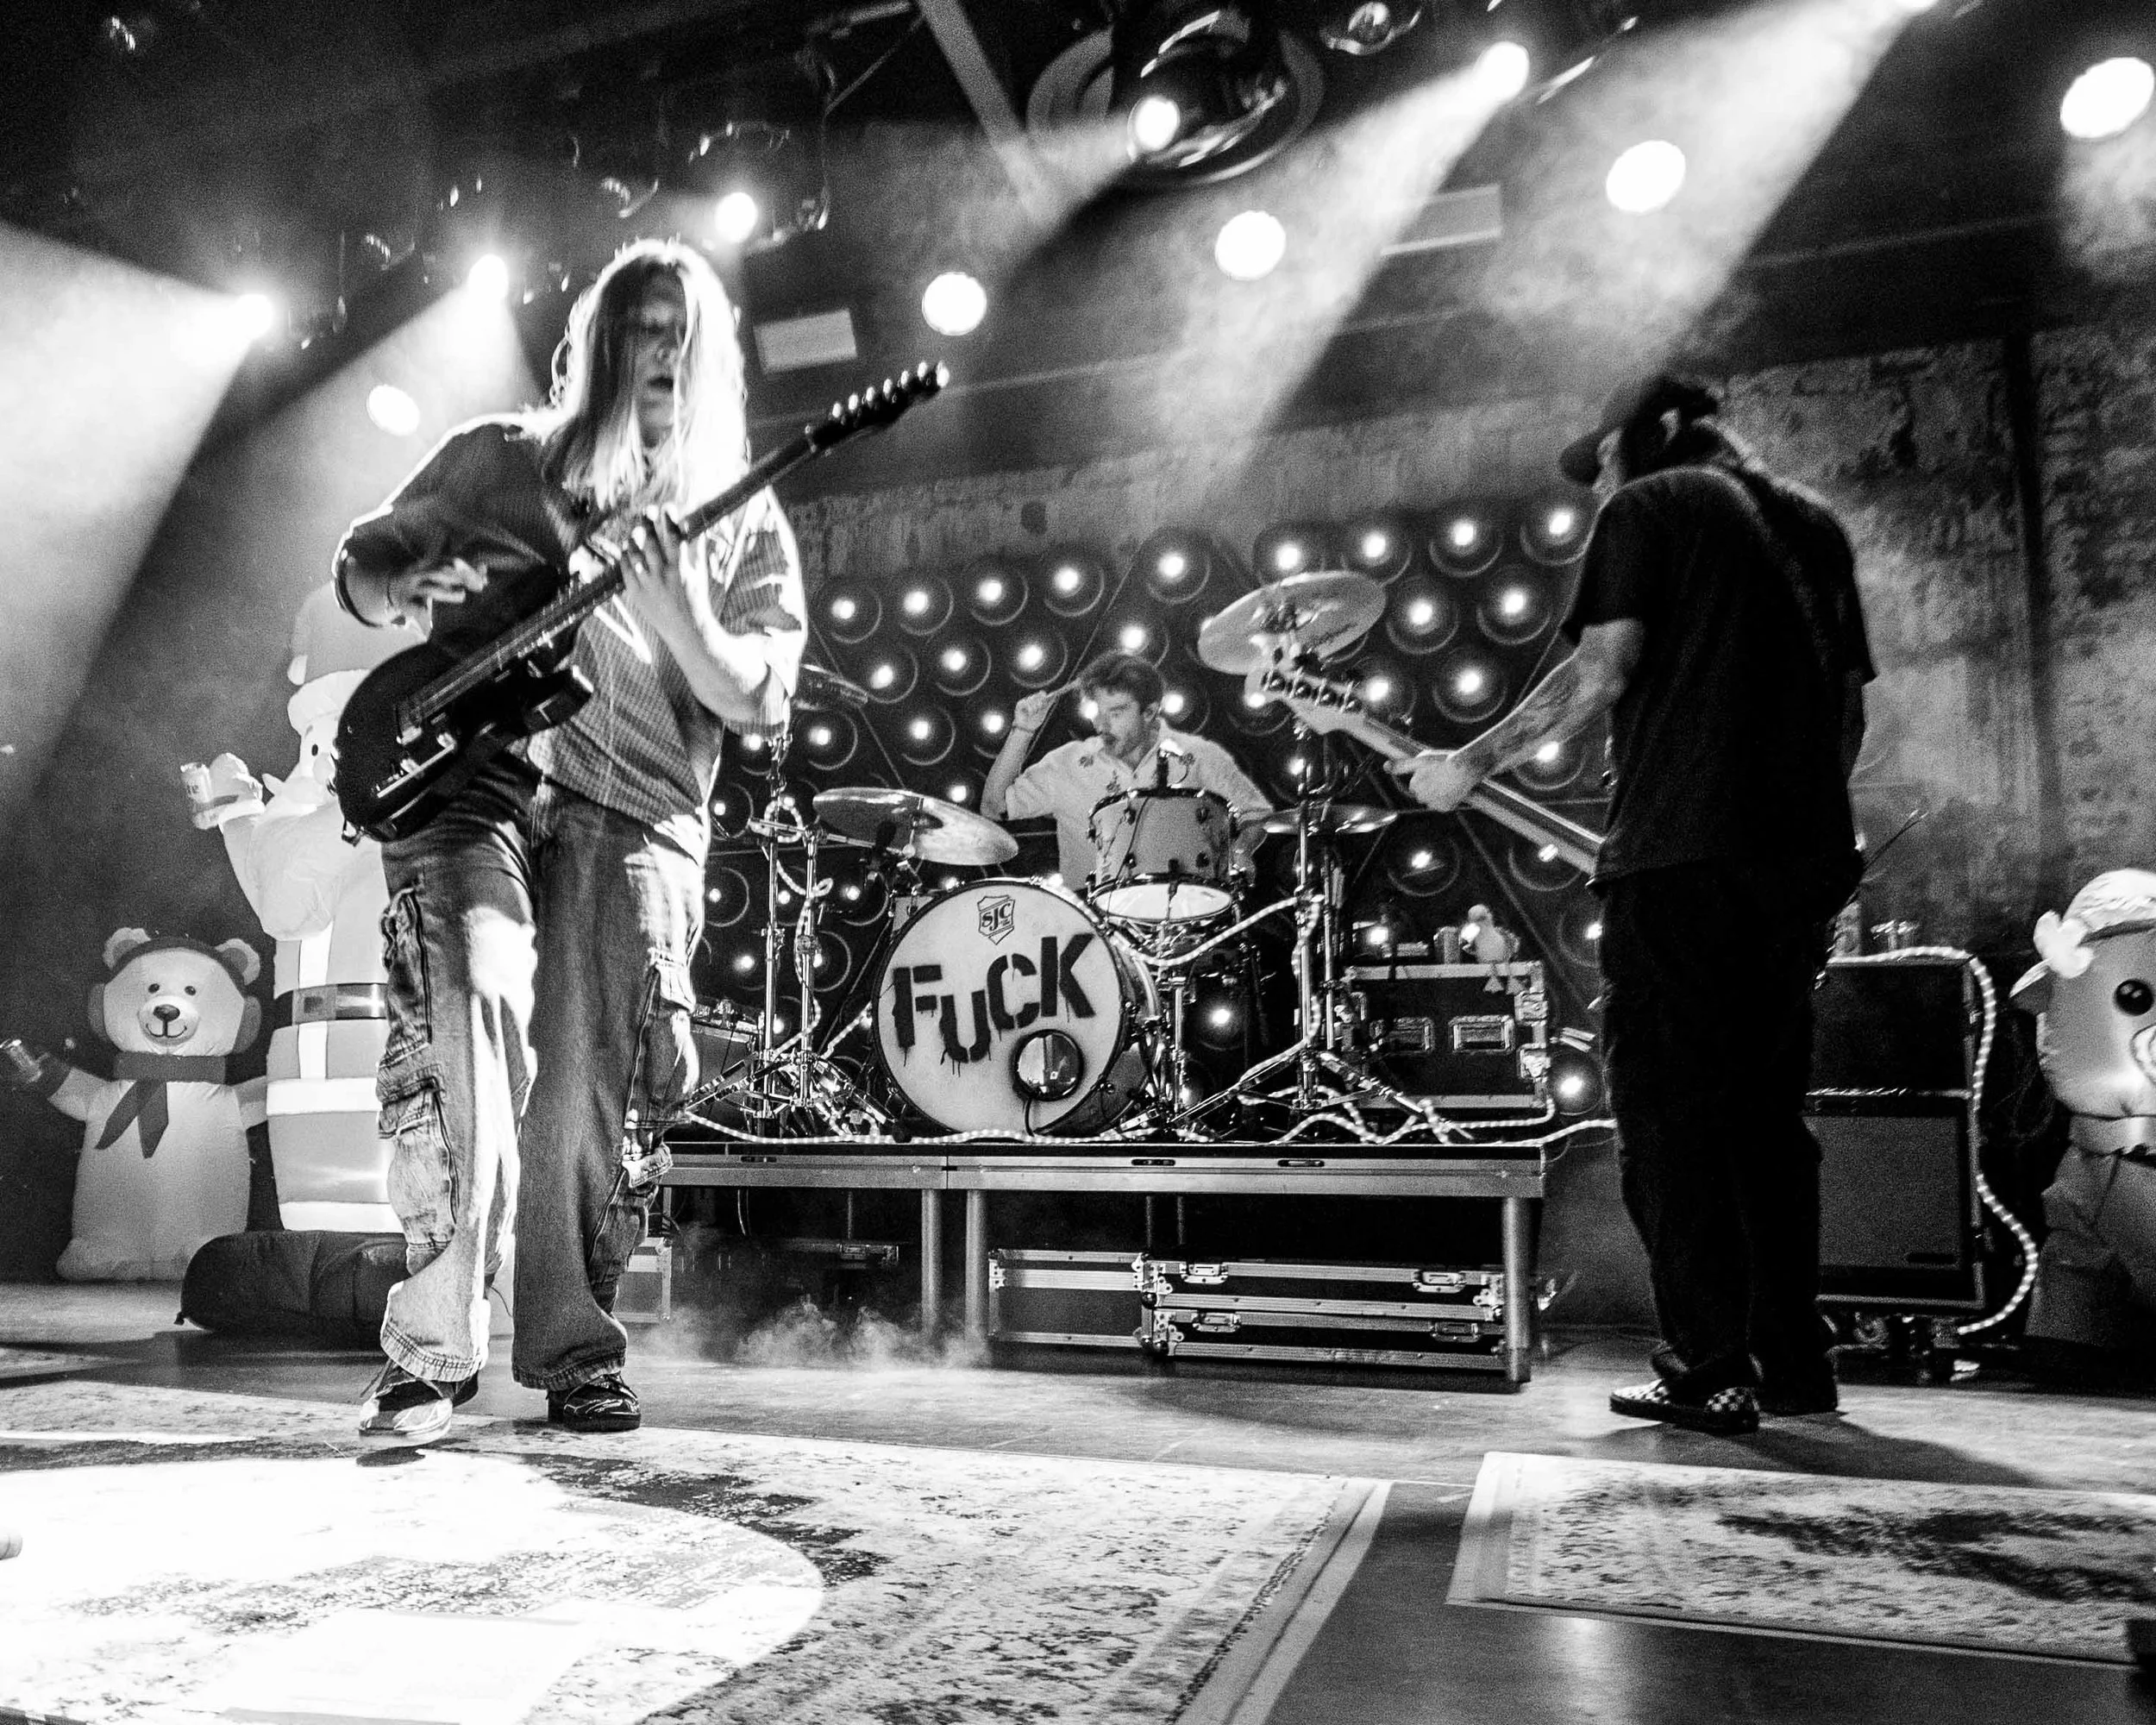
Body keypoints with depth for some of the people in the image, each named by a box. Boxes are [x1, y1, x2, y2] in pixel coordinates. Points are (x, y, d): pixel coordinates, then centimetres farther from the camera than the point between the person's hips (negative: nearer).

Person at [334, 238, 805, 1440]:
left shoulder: (746, 525, 13)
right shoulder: (499, 461, 14)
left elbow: (762, 702, 3)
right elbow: (359, 563, 21)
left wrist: (670, 609, -15)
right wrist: (406, 589, -3)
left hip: (638, 814, 1)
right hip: (473, 777, 0)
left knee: (591, 1097, -2)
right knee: (472, 1009, -25)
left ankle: (574, 1356, 16)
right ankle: (431, 1349, -15)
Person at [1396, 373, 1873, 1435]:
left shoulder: (1647, 510, 3)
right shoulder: (1814, 524, 23)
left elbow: (1601, 674, -9)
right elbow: (1853, 699, 20)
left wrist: (1472, 764, -3)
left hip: (1680, 851, -7)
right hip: (1806, 857, 7)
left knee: (1667, 1113, -2)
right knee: (1765, 1108, 14)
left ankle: (1710, 1373, -1)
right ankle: (1794, 1364, 18)